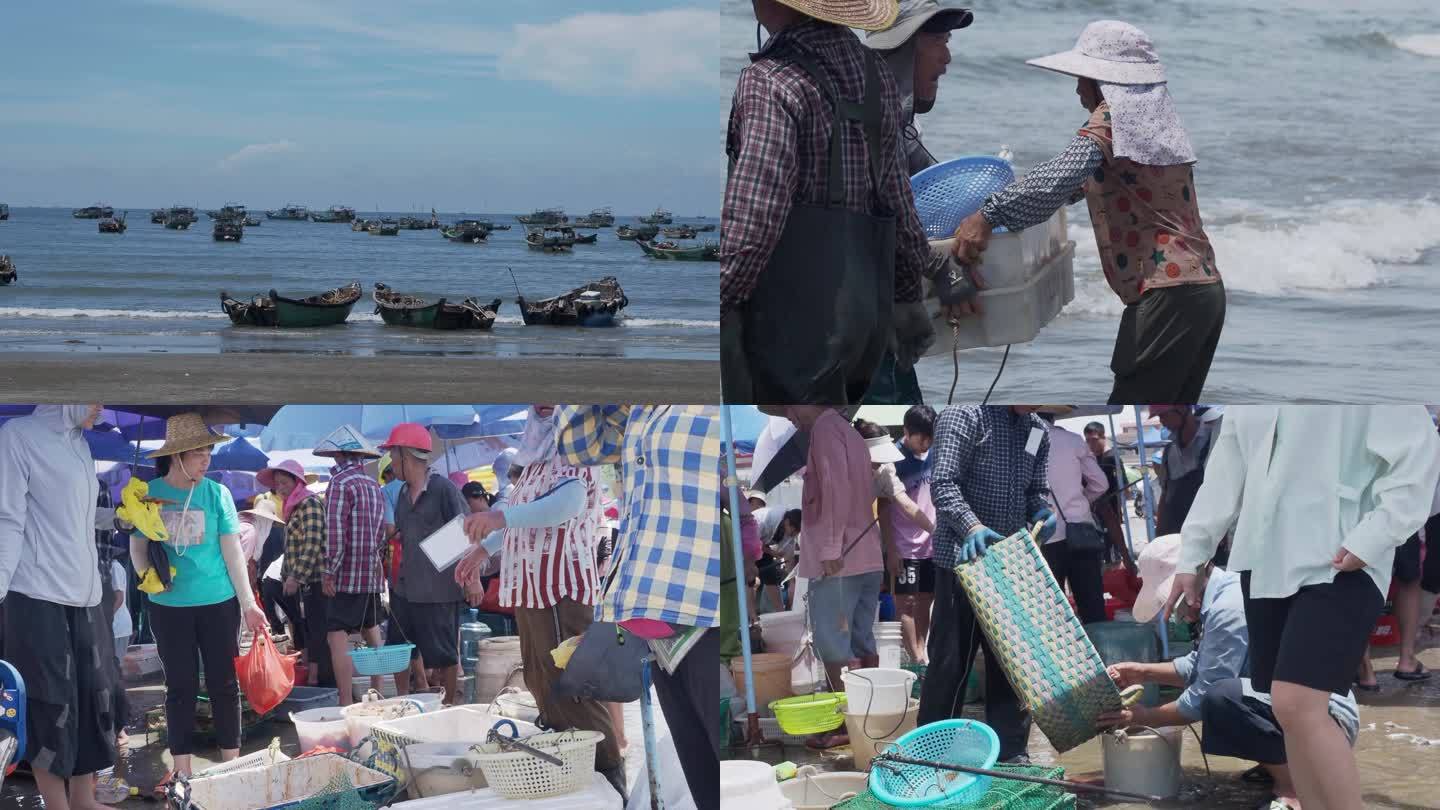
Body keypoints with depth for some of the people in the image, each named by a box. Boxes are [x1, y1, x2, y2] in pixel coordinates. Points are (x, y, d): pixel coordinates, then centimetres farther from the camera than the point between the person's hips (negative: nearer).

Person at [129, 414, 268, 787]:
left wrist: (248, 603, -4)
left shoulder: (216, 493, -3)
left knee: (223, 684, 5)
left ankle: (231, 766, 14)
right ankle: (181, 770, 14)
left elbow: (233, 551, -1)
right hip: (168, 606, 1)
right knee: (180, 686, 8)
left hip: (219, 602, 0)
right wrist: (146, 573, -15)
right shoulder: (149, 493, -2)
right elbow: (138, 546, 7)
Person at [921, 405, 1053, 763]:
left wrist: (1041, 513, -8)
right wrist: (972, 525, -34)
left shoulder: (1038, 431, 11)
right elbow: (942, 483, -18)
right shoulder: (967, 414, -11)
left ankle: (1011, 754, 19)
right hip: (963, 561, -6)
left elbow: (1035, 491, 15)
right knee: (951, 662, 0)